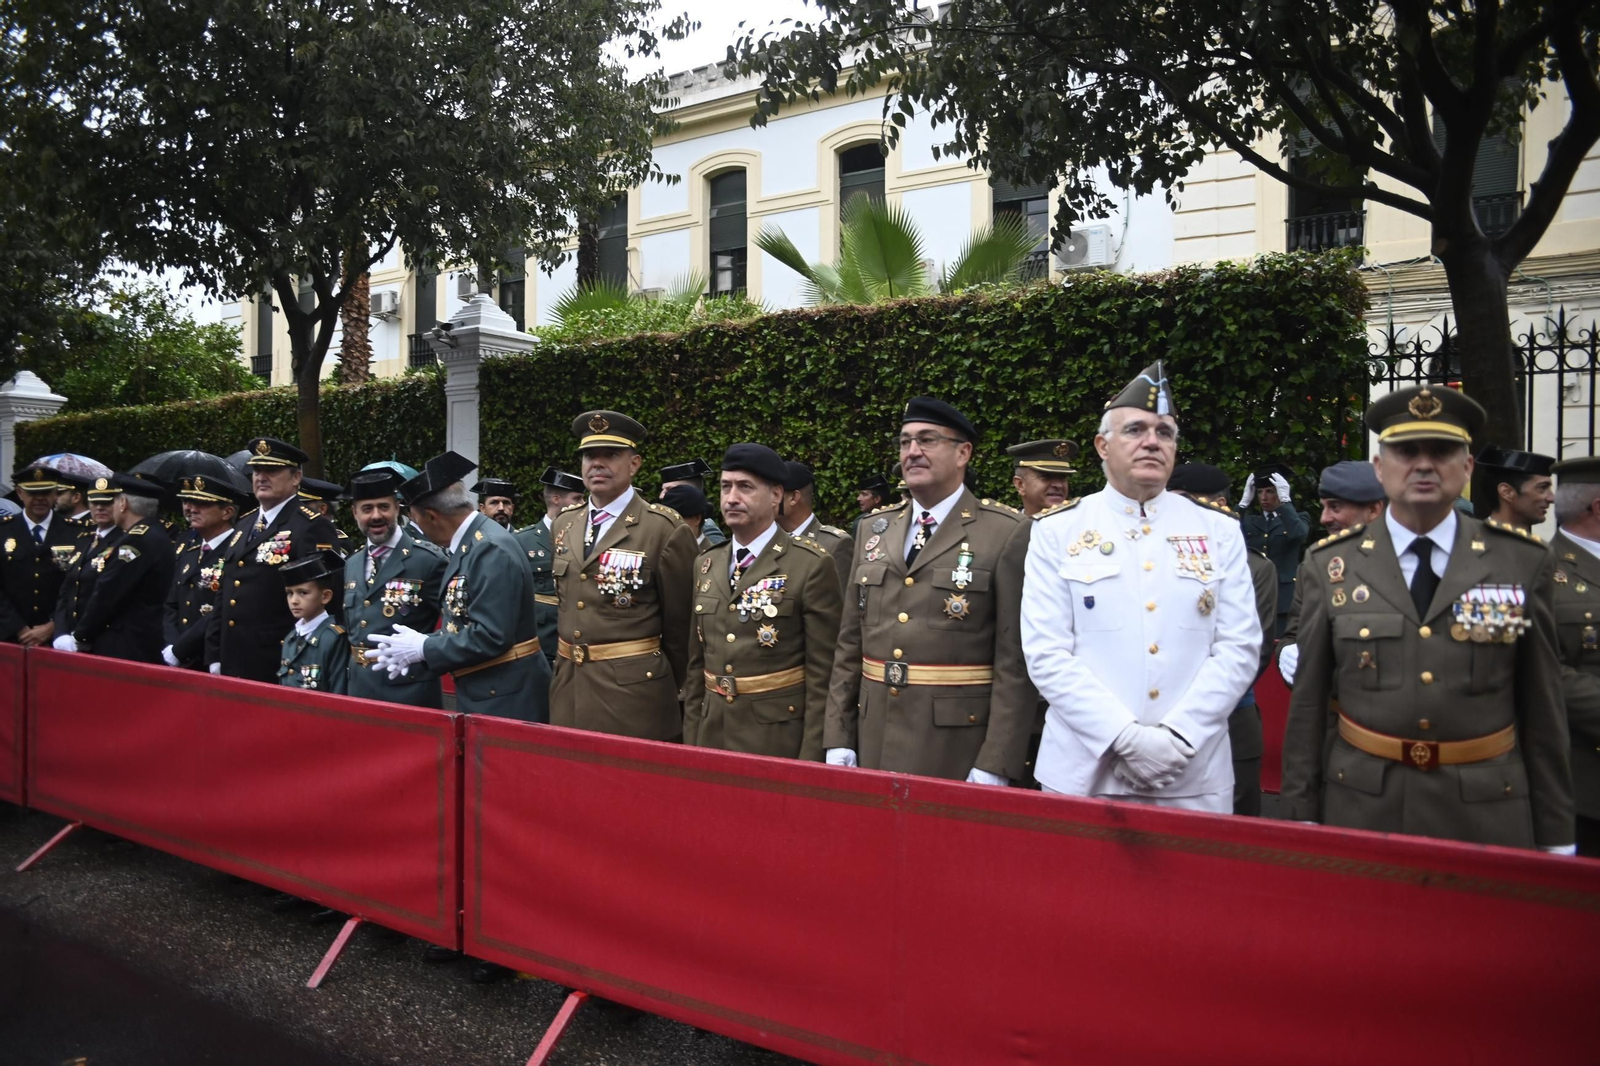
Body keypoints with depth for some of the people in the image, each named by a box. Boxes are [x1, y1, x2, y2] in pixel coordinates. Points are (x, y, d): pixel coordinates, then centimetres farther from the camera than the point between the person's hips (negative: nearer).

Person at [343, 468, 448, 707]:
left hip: (410, 692, -6)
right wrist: (345, 684, 17)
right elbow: (349, 630, 19)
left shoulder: (429, 560, -11)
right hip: (358, 689, 6)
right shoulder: (351, 564, 12)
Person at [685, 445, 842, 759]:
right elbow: (696, 662, 13)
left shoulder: (812, 566, -10)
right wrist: (691, 738, 10)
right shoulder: (706, 565, 8)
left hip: (779, 739, -5)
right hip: (713, 735, 5)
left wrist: (811, 757, -12)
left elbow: (822, 674, -11)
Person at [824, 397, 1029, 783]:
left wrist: (995, 766, -14)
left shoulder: (1007, 533, -7)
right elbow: (849, 643, 10)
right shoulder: (875, 529, 10)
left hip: (958, 749, -4)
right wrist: (838, 740, 6)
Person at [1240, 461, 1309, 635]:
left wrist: (1285, 499, -15)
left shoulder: (1297, 518, 9)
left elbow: (1298, 534, -15)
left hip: (1284, 598, -3)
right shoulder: (1250, 521, 16)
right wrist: (1244, 501, -5)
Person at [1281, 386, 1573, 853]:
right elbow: (1307, 702, 1)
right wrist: (1301, 815, 1)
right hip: (1360, 805, 0)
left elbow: (1542, 708, 2)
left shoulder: (1524, 563, 0)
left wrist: (1555, 837, 4)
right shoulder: (1331, 564, -2)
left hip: (1489, 811, 0)